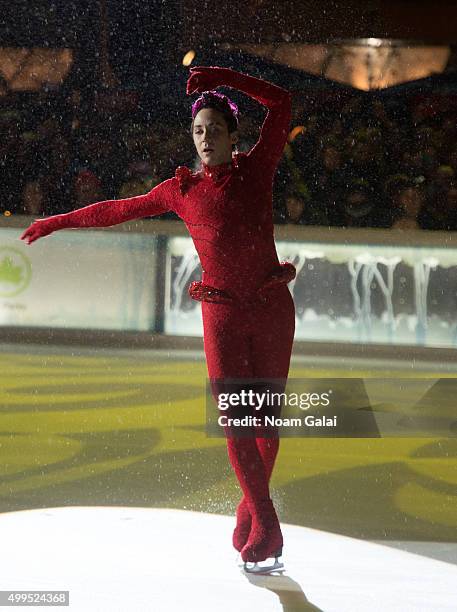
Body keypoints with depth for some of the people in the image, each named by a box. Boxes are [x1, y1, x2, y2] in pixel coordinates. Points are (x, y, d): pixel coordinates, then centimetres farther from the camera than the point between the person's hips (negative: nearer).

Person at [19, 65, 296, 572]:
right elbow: (121, 209, 18)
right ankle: (265, 528, -6)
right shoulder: (182, 189, 7)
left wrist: (223, 77, -17)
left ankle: (251, 509, 19)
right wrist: (58, 222, 26)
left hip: (272, 308, -1)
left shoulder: (257, 168, 2)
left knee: (265, 419, 3)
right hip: (221, 312, 1)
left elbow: (280, 102, -9)